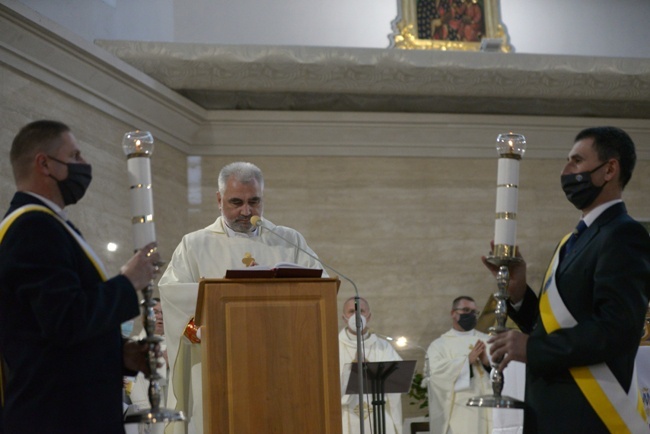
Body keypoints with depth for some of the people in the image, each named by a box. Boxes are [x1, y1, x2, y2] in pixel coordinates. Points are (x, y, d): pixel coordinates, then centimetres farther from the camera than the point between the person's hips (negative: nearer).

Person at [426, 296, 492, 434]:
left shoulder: (487, 341, 17)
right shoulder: (439, 345, 9)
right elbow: (434, 371, -10)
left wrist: (487, 362, -15)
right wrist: (468, 360, -14)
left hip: (486, 409, 3)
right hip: (456, 412, -2)